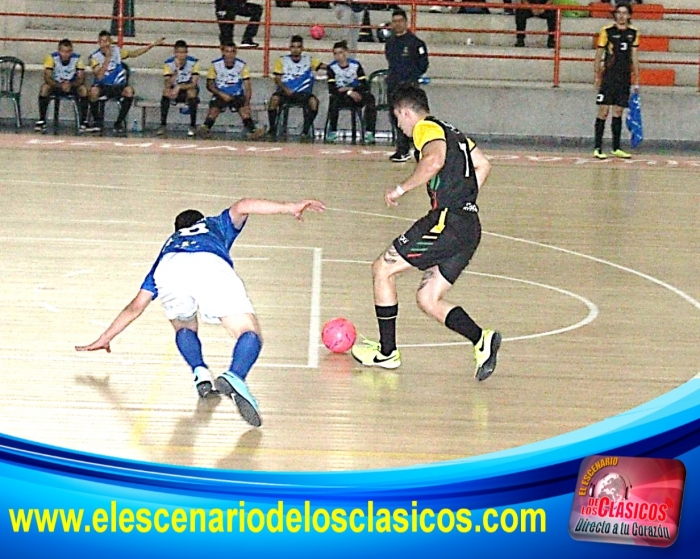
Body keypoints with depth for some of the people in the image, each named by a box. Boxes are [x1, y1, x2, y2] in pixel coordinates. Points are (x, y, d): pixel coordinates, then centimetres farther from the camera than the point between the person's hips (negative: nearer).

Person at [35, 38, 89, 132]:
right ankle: (41, 120, -24)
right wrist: (60, 85, -39)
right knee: (44, 88, -30)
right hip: (56, 85, 0)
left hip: (72, 86, 0)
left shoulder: (77, 58, -15)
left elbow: (81, 79, -18)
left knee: (83, 89, -30)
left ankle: (84, 121, -20)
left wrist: (71, 85, -39)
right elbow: (47, 77, -22)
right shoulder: (52, 57, -17)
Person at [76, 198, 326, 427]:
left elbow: (136, 306, 48)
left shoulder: (168, 247, 46)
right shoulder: (215, 225, 45)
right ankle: (235, 377, -36)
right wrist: (289, 207, 15)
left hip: (169, 270, 3)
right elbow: (241, 207, 21)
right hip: (212, 266, -2)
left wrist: (104, 339, 57)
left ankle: (200, 372, -2)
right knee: (249, 333, -3)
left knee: (184, 328, 29)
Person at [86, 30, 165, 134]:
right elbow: (99, 77, -18)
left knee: (129, 91, -31)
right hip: (103, 86, -2)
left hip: (118, 86, 2)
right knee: (94, 91, -36)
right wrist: (107, 58, -24)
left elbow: (134, 53, 15)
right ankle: (98, 122, -16)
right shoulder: (95, 57, -6)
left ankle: (119, 123, -17)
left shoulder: (117, 51, 2)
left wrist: (152, 45, 10)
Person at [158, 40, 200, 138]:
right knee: (166, 90, -30)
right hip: (174, 93, 1)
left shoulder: (193, 62, -14)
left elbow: (194, 84, -22)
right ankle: (163, 126, -28)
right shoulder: (169, 63, -12)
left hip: (189, 91, -1)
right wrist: (176, 69, -36)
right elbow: (168, 84, -24)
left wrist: (179, 87, -37)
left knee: (192, 91, -34)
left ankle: (193, 126, -23)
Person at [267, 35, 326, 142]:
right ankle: (272, 130, -19)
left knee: (313, 101, -31)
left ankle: (305, 132, -21)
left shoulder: (308, 60, 10)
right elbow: (277, 79, 2)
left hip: (303, 93, 0)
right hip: (285, 92, 0)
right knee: (274, 99, -33)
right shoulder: (282, 61, 9)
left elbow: (325, 66, -2)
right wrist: (285, 89, -16)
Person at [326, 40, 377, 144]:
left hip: (356, 94, 1)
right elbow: (332, 89, -11)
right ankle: (332, 131, -21)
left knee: (370, 99, -29)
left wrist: (349, 88, -16)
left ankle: (369, 133, -31)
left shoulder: (355, 65, -2)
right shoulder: (332, 67, -2)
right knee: (333, 100, -36)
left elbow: (365, 86, -5)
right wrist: (349, 92, -21)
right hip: (341, 97, -1)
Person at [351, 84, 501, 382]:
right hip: (470, 227, 9)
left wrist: (401, 189, -15)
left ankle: (386, 352, 11)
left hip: (446, 221, -9)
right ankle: (482, 339, -11)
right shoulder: (452, 133, 24)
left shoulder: (426, 128, -4)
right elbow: (482, 164, 27)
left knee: (382, 269, 6)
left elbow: (435, 160, -24)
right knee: (428, 299, 11)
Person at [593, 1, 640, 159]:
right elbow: (598, 55, -1)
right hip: (609, 76, -4)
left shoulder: (633, 33, 8)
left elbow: (634, 58, 13)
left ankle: (616, 148, 13)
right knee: (604, 111, -5)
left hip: (625, 77, 4)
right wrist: (597, 77, -5)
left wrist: (637, 80, 11)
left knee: (618, 112, 8)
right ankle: (598, 148, -3)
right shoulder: (607, 31, -4)